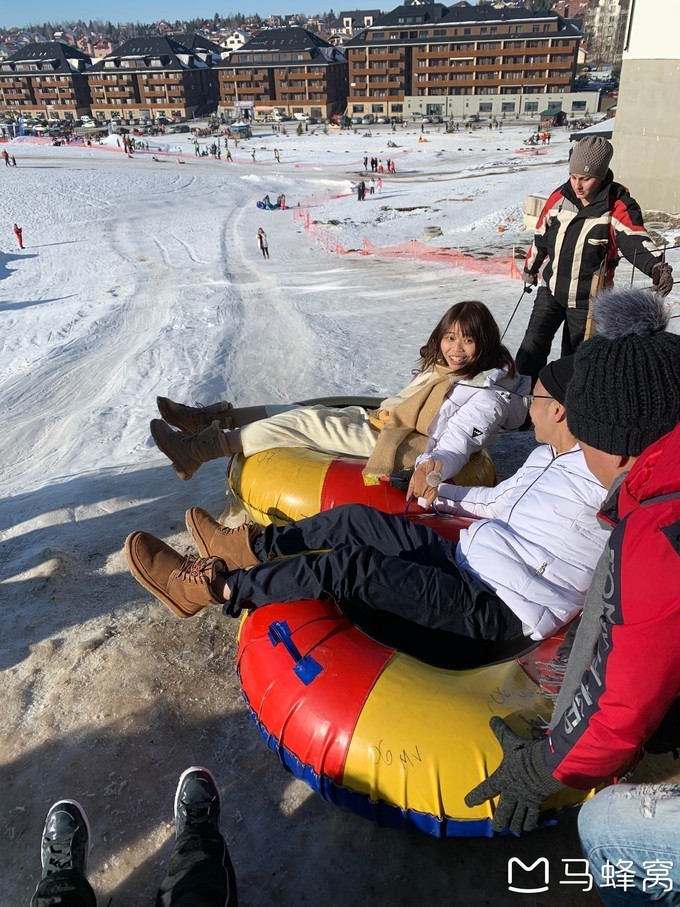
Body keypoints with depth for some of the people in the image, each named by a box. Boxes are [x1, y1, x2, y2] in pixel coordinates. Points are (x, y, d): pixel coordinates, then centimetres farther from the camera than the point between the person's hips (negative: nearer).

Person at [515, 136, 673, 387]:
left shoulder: (618, 207, -16)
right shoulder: (559, 197, -4)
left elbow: (636, 240, -31)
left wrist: (656, 266, -51)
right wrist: (530, 268, 25)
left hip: (588, 300, -2)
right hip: (551, 290, 3)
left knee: (574, 356, 12)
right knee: (533, 346, -13)